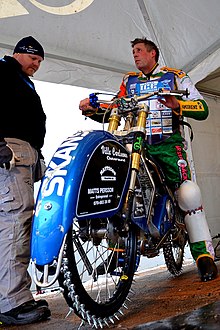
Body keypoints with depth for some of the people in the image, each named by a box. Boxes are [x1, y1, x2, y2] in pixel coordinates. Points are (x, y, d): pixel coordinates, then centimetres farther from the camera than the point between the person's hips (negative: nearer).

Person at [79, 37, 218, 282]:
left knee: (187, 193, -20)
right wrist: (92, 109, -1)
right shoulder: (129, 81, 25)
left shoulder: (174, 76, 12)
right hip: (138, 145, 3)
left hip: (168, 144, -3)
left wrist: (177, 105, -17)